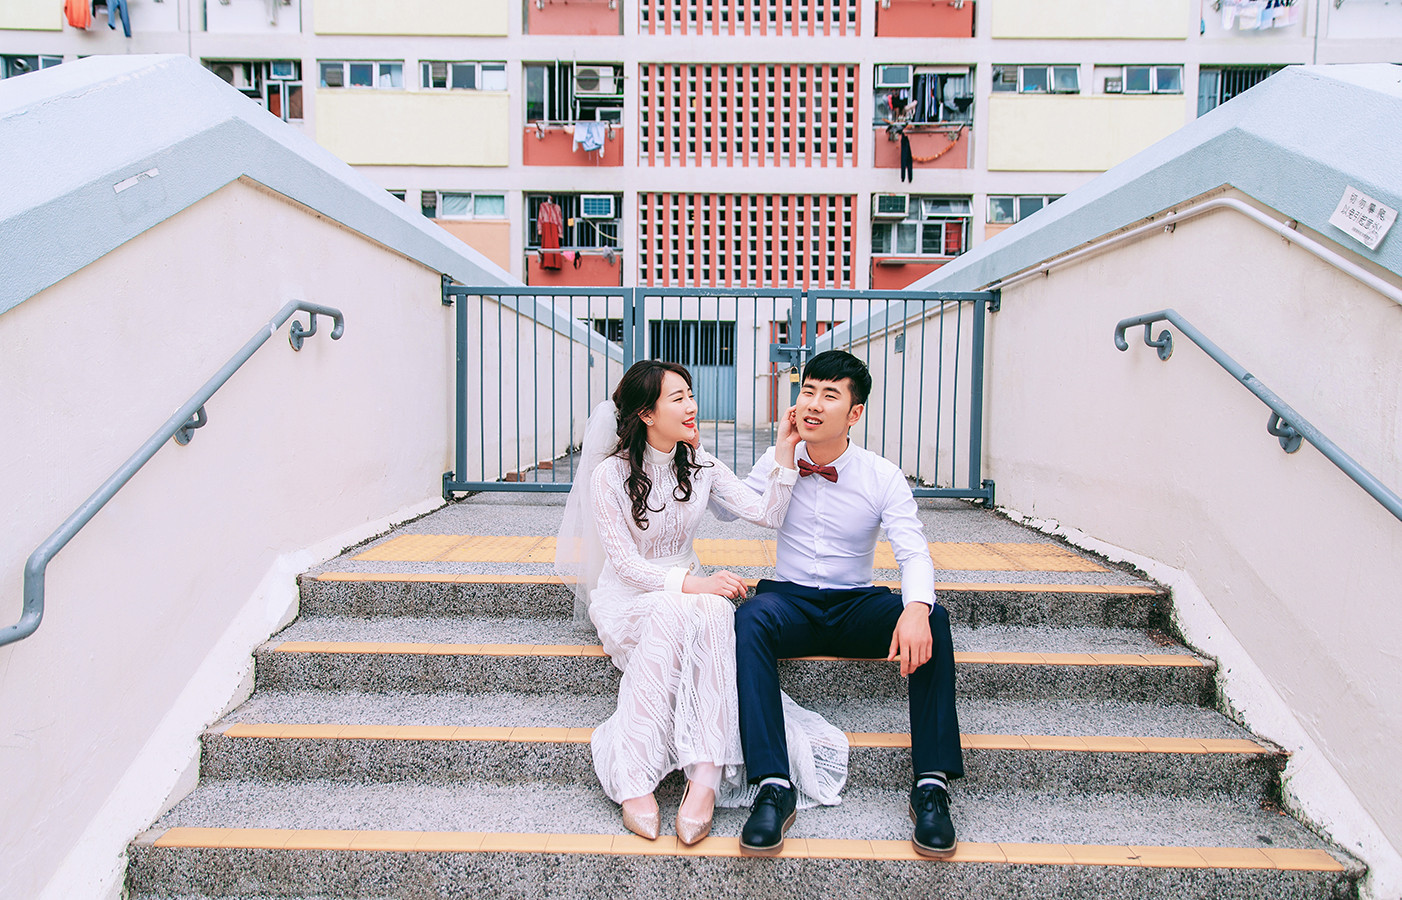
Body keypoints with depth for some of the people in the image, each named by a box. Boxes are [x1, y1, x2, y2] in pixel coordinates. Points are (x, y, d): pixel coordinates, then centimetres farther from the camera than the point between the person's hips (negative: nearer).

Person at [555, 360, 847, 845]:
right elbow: (627, 564, -15)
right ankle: (635, 782, -38)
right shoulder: (610, 475, -10)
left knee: (714, 611, -34)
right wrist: (693, 583, -29)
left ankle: (707, 775, -43)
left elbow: (767, 514, -2)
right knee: (672, 614, -38)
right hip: (627, 599, -3)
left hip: (689, 592, 3)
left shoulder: (701, 466, 3)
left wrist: (784, 453, -13)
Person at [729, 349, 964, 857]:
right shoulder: (776, 462, 4)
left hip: (856, 605, 0)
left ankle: (931, 786, -24)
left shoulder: (883, 477, -2)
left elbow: (914, 552, -14)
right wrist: (783, 458, -7)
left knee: (933, 620, -28)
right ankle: (773, 787, -36)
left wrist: (915, 607, -34)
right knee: (750, 619, -34)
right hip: (789, 600, 0)